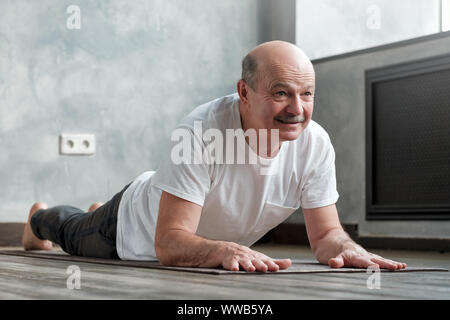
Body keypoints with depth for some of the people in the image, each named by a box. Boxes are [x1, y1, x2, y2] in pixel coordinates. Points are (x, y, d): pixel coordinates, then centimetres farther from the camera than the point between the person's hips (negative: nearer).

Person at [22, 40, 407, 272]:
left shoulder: (315, 143, -32)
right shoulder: (202, 131, -46)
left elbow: (325, 232, -24)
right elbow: (168, 242, -47)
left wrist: (346, 247, -48)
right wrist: (223, 249, -68)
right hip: (138, 227, -4)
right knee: (74, 235, 30)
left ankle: (101, 213, 72)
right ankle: (40, 217, 66)